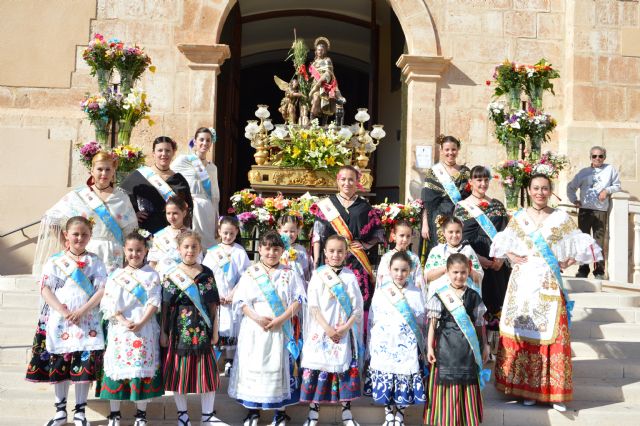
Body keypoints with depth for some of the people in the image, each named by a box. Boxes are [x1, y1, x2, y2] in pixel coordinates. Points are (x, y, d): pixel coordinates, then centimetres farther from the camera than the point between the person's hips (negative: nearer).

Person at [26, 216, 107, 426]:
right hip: (59, 320, 1)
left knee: (84, 366, 0)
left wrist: (83, 310, -15)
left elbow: (102, 289, -3)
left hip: (87, 321, -1)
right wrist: (63, 311, -14)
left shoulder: (95, 261, 7)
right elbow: (45, 289, -2)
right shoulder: (55, 260, 6)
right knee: (58, 366, 7)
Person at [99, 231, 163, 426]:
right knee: (117, 367, 3)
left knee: (143, 368, 3)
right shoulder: (116, 275, 5)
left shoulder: (152, 275, 3)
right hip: (120, 329, 1)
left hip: (145, 329, -1)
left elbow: (154, 302, -5)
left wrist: (141, 323, -16)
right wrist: (123, 321, -15)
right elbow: (110, 304, -2)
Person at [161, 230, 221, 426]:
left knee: (206, 371, 4)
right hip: (179, 330, -1)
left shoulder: (207, 274, 4)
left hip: (202, 329, 1)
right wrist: (163, 332, 0)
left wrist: (215, 330, 2)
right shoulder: (170, 275, 2)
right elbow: (165, 306, 2)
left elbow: (213, 305, 5)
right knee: (179, 371, 6)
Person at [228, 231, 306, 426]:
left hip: (281, 328, 0)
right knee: (253, 367, 3)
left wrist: (281, 319, -14)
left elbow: (298, 300, -2)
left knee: (279, 368, 2)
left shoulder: (289, 274, 5)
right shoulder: (250, 273, 4)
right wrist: (256, 318, -16)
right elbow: (240, 301, -1)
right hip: (254, 328, 0)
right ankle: (253, 410, 18)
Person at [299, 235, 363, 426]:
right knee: (318, 370, 0)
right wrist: (327, 328, -14)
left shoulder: (350, 277, 4)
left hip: (345, 332, 1)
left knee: (345, 370, 5)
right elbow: (313, 306, -5)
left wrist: (346, 327, -12)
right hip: (321, 331, -1)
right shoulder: (318, 275, 1)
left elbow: (357, 307, 2)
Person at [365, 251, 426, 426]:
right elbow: (372, 320, 7)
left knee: (405, 383, 2)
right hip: (384, 345, 1)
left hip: (407, 346, 0)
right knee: (384, 384, 4)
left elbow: (420, 321, 1)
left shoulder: (416, 292, 2)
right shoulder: (381, 292, 3)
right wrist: (371, 345, 5)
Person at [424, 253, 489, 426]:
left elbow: (480, 324, 10)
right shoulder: (440, 296, -3)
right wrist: (430, 346, -5)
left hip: (468, 348, 2)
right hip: (445, 347, -2)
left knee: (467, 387, 7)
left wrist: (484, 345, 10)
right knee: (446, 383, 2)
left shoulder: (474, 297, 5)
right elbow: (433, 323, -1)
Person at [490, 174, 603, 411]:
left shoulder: (561, 218, 4)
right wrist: (511, 257, 2)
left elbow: (582, 245, 8)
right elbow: (500, 243, 18)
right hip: (523, 284, 1)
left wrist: (567, 263, -2)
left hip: (548, 285, -1)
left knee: (552, 335, -3)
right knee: (522, 333, 1)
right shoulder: (519, 218, 8)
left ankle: (555, 392, 5)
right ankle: (526, 388, 11)